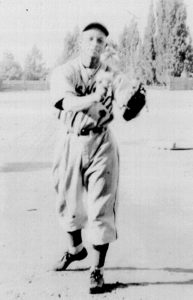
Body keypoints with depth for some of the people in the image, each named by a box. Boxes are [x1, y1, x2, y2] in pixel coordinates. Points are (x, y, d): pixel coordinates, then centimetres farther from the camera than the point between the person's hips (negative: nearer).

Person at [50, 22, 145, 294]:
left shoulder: (112, 77, -4)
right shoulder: (64, 72, -5)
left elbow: (126, 107, -21)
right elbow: (69, 103, -24)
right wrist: (94, 98, -43)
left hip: (101, 144, -1)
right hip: (70, 142, 2)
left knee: (101, 209, -4)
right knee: (68, 203, 17)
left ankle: (97, 270, 11)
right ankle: (75, 248, 45)